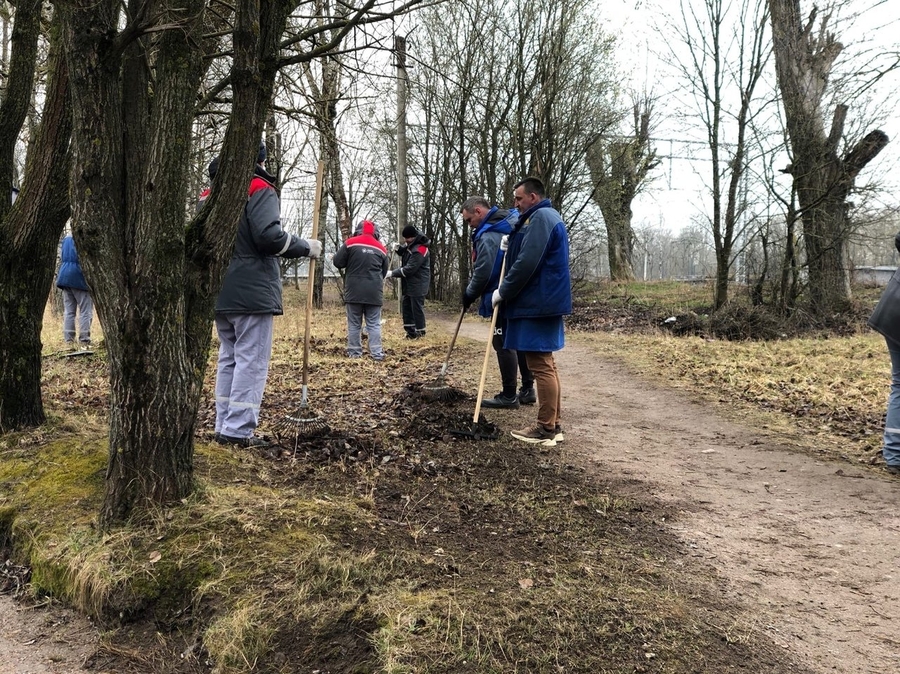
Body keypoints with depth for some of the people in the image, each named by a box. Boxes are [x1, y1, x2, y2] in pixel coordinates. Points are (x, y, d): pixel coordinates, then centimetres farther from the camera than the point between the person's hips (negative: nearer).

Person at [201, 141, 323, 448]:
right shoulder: (258, 189, -8)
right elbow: (269, 236, -21)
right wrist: (306, 247, -9)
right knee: (251, 360, -5)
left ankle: (223, 426, 15)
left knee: (228, 358, 14)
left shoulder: (211, 193, 16)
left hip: (220, 294, 8)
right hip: (252, 292, -8)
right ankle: (238, 430, -8)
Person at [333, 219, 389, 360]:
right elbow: (384, 272, 15)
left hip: (354, 291, -1)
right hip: (374, 292, 1)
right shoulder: (381, 248, 7)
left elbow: (337, 262, 3)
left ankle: (354, 352, 8)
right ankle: (377, 353, -1)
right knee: (374, 324, 4)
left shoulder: (350, 243, -1)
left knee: (354, 324, 7)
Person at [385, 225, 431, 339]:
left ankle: (420, 331, 6)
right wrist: (398, 248, 0)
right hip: (408, 283, 10)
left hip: (417, 284, -10)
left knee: (417, 308, -4)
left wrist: (392, 273, -19)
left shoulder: (419, 250, -23)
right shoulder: (411, 244, 6)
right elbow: (404, 252, 25)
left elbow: (409, 269, -24)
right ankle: (410, 330, 18)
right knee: (406, 306, 12)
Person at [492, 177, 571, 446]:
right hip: (546, 301, 11)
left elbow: (527, 263, -21)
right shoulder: (547, 217, 21)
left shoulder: (540, 217, -13)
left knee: (541, 366, -7)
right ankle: (553, 425, 17)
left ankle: (545, 429, -3)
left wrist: (502, 292, -12)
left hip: (537, 303, -11)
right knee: (546, 365, 12)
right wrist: (511, 246, 7)